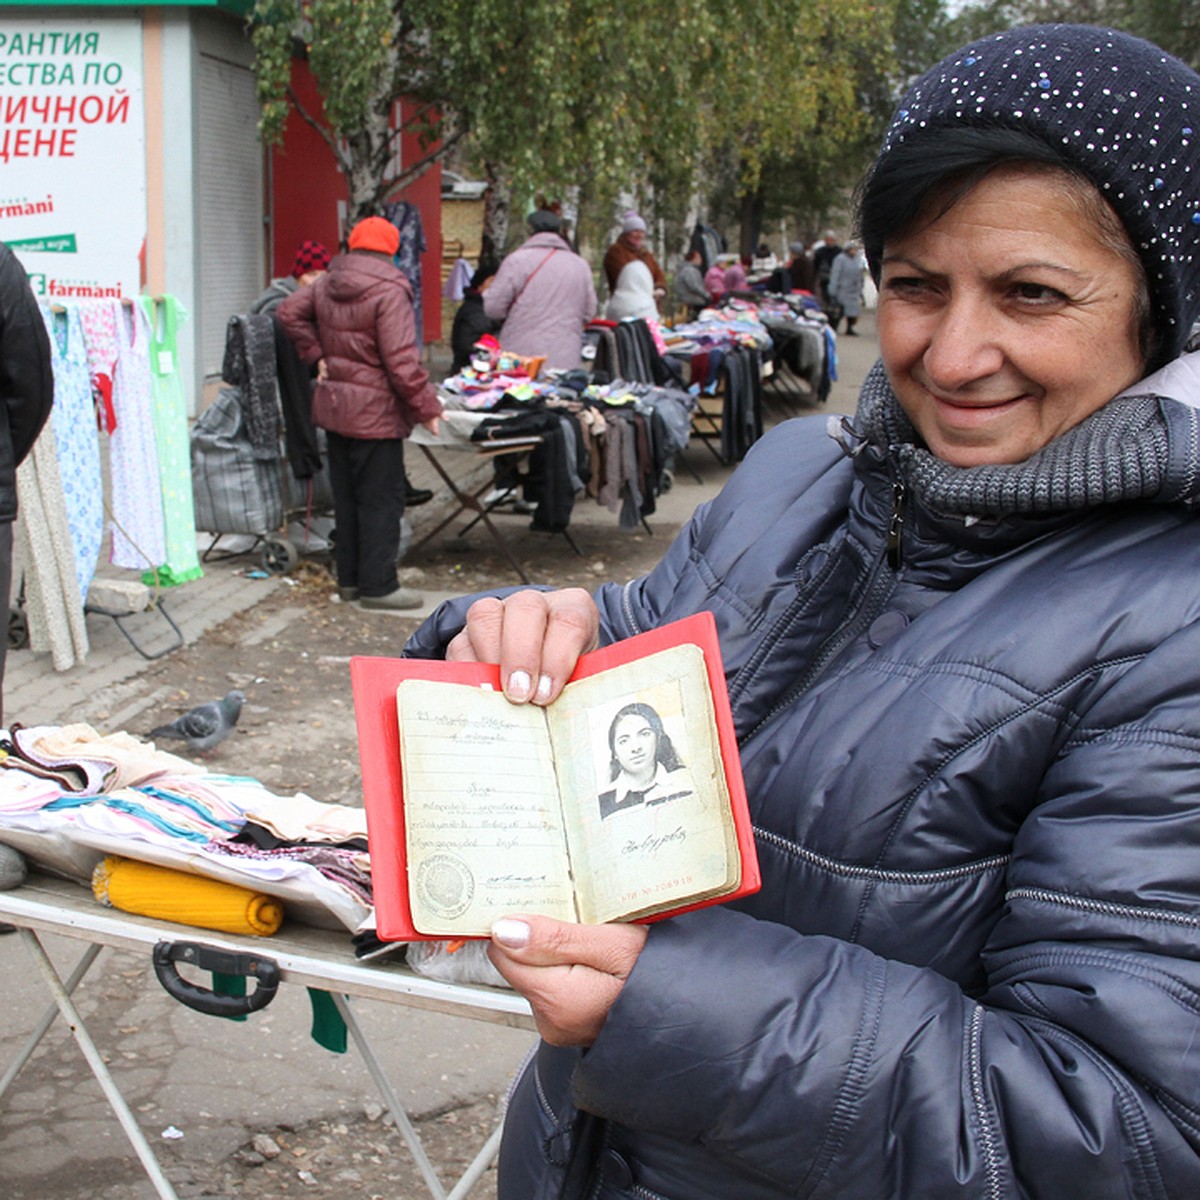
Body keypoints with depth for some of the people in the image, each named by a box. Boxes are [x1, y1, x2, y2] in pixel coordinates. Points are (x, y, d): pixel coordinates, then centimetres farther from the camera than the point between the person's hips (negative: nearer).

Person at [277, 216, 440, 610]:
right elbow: (401, 361, -21)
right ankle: (378, 585, 4)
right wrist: (427, 407, -15)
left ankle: (349, 578, 24)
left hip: (333, 406, 8)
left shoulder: (326, 283, 6)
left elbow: (289, 312, 16)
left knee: (346, 496, 16)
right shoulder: (389, 291, -17)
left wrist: (316, 354, 14)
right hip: (374, 412, -8)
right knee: (380, 499, 0)